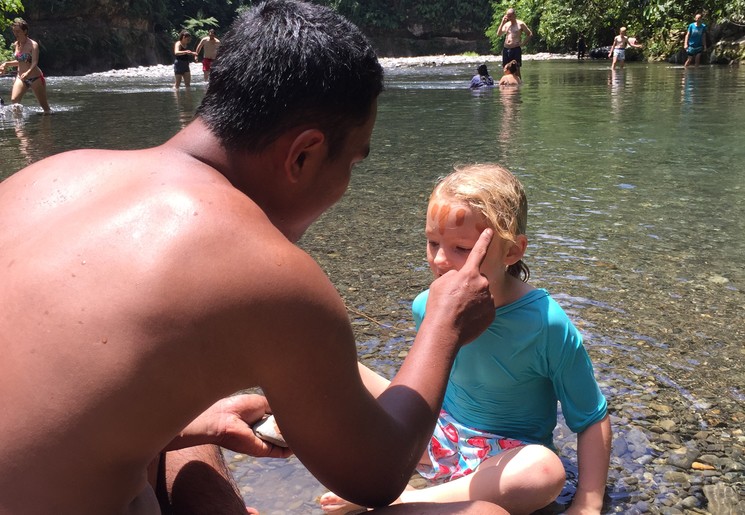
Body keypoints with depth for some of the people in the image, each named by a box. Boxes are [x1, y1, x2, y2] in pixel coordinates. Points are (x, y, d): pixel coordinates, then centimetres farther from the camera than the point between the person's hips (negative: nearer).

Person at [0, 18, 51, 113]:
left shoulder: (33, 45, -12)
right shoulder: (15, 45, 7)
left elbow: (34, 63, -23)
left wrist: (27, 73, -41)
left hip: (35, 78, -5)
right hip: (20, 78, 5)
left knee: (44, 105, 4)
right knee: (14, 100, -17)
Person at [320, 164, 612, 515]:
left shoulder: (547, 325, -22)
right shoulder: (428, 305, -10)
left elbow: (593, 420, -13)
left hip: (506, 457, -4)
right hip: (438, 434, 4)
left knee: (546, 470, -40)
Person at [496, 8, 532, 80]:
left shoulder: (520, 24, 1)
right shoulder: (506, 24, 14)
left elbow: (530, 34, 3)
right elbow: (498, 34, 4)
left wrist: (523, 43, -5)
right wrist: (502, 23, -1)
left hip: (516, 49, -5)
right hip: (506, 49, 5)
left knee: (516, 70, -6)